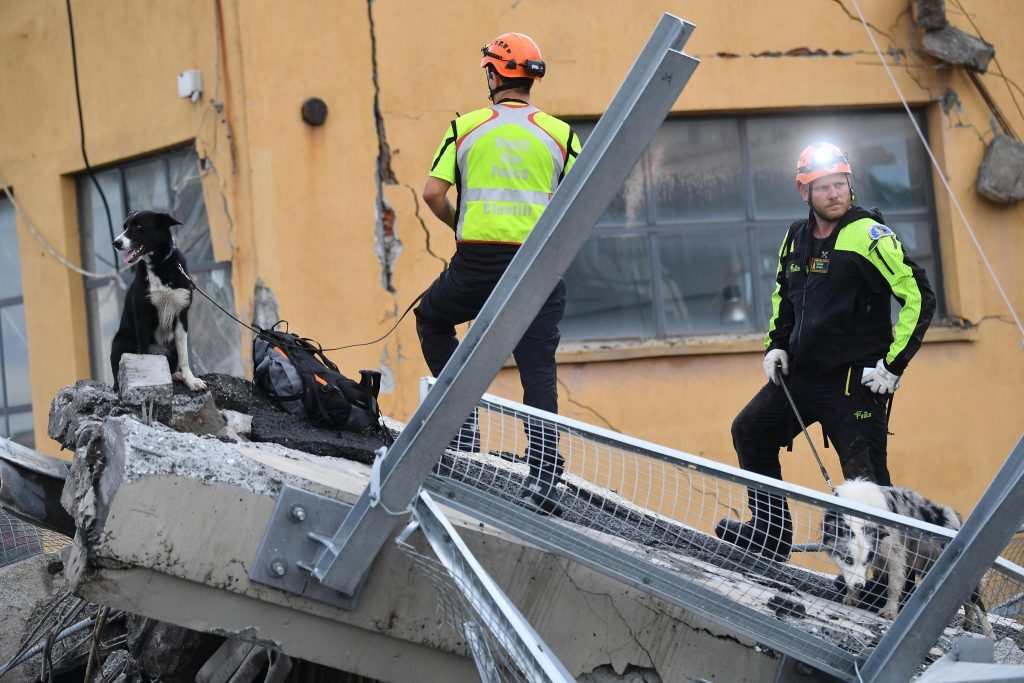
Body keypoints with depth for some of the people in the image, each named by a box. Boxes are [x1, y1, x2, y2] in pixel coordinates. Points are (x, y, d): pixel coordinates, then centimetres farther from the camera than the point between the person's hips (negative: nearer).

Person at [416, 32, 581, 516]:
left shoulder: (465, 127, 5)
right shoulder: (560, 133, 6)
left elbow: (433, 193, -2)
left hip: (476, 262, 0)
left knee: (432, 319, 28)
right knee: (538, 372, 3)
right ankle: (541, 474, -7)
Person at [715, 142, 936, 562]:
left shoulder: (868, 236, -14)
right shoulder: (797, 238, 7)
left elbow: (919, 298, -15)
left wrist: (893, 365, -16)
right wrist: (776, 345, 12)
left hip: (857, 381, -8)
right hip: (800, 376, 8)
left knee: (865, 479, -11)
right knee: (749, 433, 16)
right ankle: (770, 532, 26)